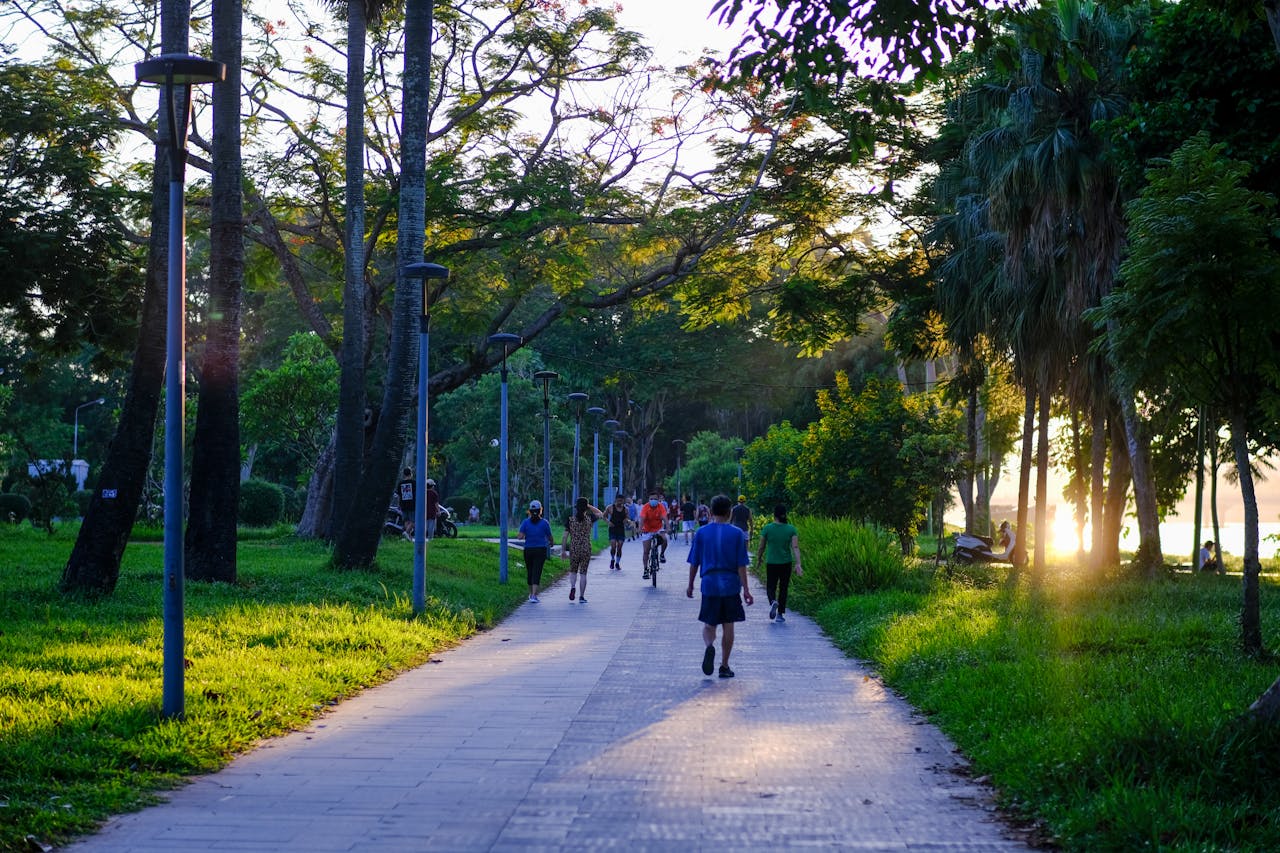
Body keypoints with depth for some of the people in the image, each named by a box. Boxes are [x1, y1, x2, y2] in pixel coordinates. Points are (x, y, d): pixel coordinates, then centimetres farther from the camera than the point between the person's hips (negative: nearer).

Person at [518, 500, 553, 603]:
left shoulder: (525, 522, -2)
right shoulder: (544, 523, -4)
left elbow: (520, 536, -11)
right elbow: (550, 537, 1)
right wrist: (551, 542, 25)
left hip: (528, 550, 2)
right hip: (541, 550, -2)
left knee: (530, 572, 18)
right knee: (537, 572, -6)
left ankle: (531, 593, 32)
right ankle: (534, 595, -19)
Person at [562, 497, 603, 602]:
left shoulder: (570, 519, -6)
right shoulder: (589, 519, -6)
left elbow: (565, 536, -4)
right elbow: (600, 514, 15)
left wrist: (563, 550, 3)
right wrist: (589, 506, 9)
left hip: (573, 549, 0)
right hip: (586, 549, 0)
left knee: (573, 571, 19)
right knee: (583, 573, 8)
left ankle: (572, 586, -8)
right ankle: (581, 596, 8)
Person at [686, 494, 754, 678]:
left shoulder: (701, 533, 0)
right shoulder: (737, 534, -2)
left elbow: (694, 563, 4)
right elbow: (741, 565, -5)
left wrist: (690, 585, 16)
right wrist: (746, 589, -1)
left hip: (709, 585, 0)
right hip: (731, 585, 0)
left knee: (709, 624, 9)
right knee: (728, 625, 9)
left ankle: (709, 646, -23)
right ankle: (724, 666, 11)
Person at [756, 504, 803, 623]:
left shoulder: (767, 528, -8)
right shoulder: (791, 529, -5)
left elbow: (762, 546, 0)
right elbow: (795, 547, -14)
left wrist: (759, 557, 18)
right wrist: (798, 564, -18)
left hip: (771, 563, -1)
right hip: (786, 563, 1)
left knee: (771, 587, 11)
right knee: (783, 588, 15)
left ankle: (773, 601, -21)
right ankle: (780, 614, 15)